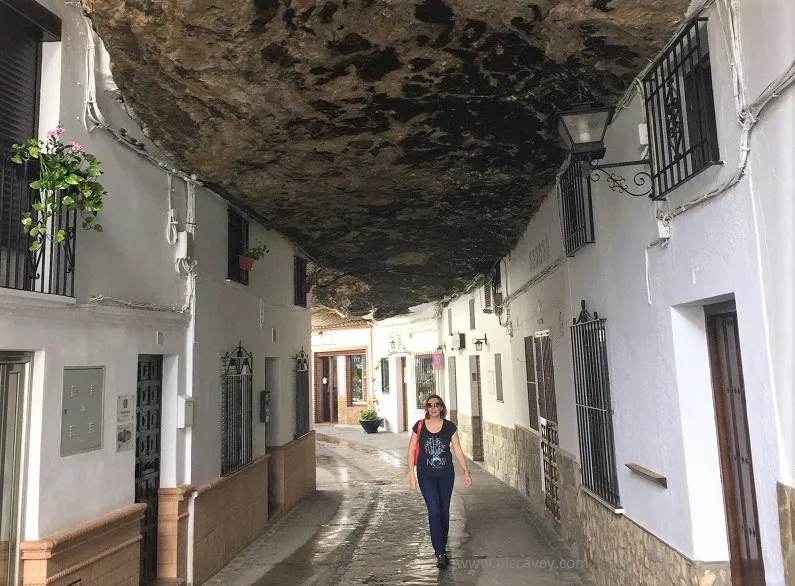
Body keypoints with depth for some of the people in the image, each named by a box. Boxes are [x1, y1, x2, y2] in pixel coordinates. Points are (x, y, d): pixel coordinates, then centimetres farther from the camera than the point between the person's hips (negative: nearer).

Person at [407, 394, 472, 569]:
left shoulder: (450, 427, -2)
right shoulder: (419, 426, -5)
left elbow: (457, 451, 3)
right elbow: (411, 451, 0)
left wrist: (465, 471, -2)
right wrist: (411, 475, -4)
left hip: (446, 475, 2)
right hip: (426, 476, -2)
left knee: (444, 512, 9)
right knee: (434, 511, -10)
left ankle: (442, 547, 28)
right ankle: (440, 554, -5)